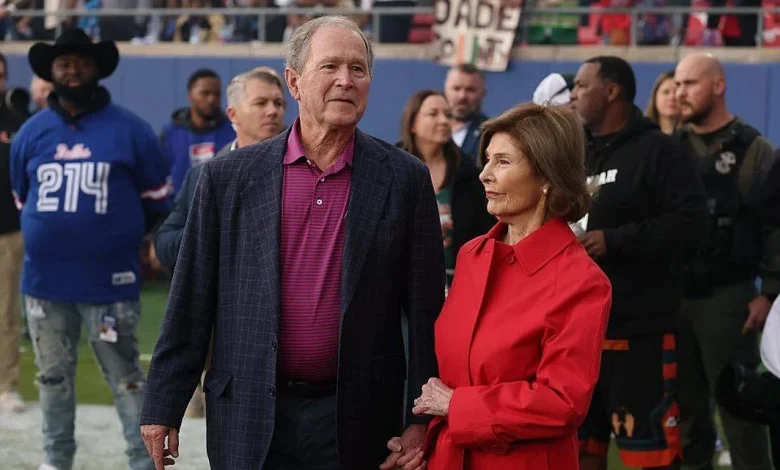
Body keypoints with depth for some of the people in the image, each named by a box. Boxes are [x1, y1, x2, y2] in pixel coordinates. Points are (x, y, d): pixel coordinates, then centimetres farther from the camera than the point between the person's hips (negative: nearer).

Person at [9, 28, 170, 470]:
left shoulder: (131, 130, -2)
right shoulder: (31, 133, 7)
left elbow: (159, 201, 6)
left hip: (111, 282, -3)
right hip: (44, 281, 4)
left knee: (125, 378, -2)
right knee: (53, 377, 13)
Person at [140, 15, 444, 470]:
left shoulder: (405, 179, 1)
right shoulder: (228, 177, 2)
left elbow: (425, 309, 2)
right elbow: (191, 304, 4)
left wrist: (421, 419, -1)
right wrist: (164, 407, 2)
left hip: (355, 423, 0)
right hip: (249, 423, 1)